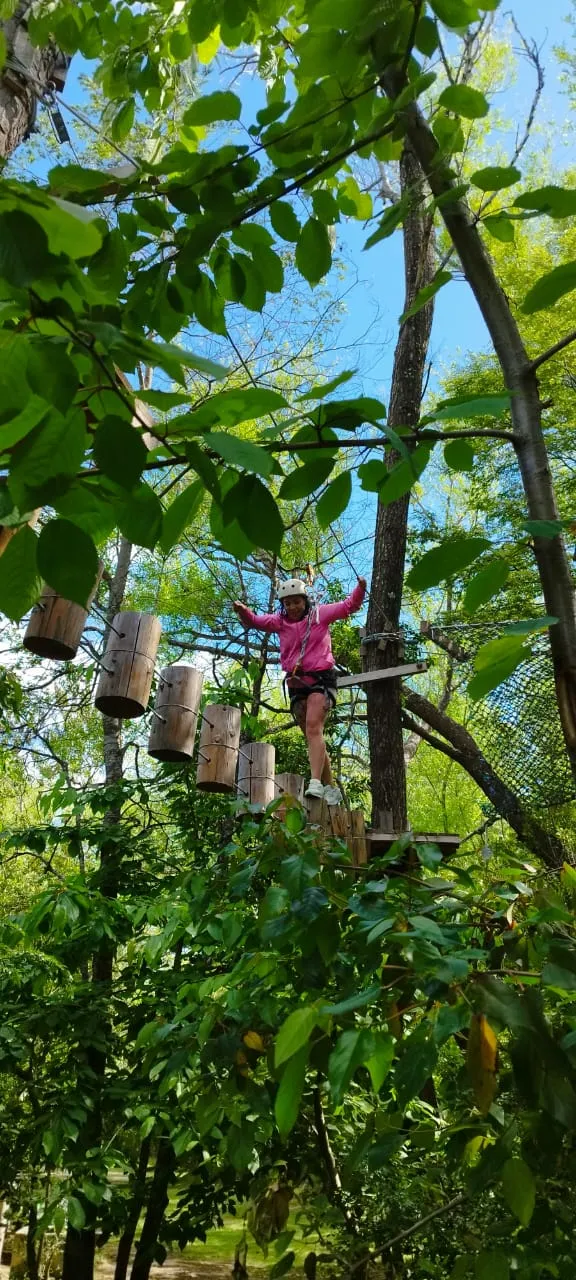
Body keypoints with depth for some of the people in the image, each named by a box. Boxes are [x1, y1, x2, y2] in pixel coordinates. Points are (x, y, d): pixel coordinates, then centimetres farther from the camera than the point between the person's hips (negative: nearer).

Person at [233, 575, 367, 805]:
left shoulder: (320, 613, 2)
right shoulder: (279, 621, 9)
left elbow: (349, 605, 1)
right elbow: (254, 621, 3)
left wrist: (360, 588, -18)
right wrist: (242, 611, -19)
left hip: (321, 678, -5)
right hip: (296, 683, 5)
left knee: (313, 728, -25)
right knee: (312, 737, 10)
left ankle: (315, 783, -34)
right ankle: (331, 788, 21)